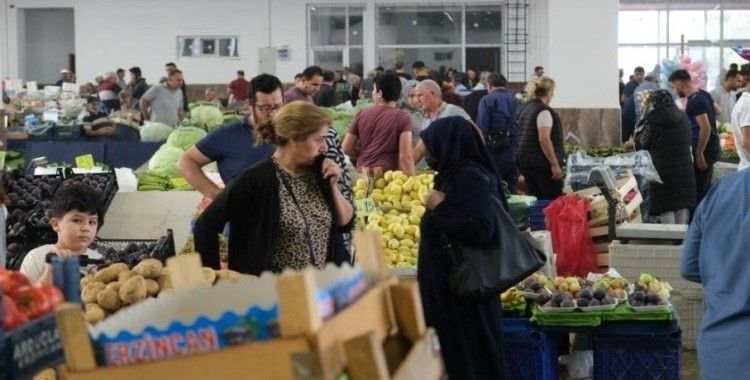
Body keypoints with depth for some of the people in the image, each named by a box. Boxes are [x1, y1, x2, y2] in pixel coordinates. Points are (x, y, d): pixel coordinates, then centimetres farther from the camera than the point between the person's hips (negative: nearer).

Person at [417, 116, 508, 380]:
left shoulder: (469, 177, -18)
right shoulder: (458, 173, 10)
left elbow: (481, 229, -29)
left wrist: (439, 208, -19)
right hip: (449, 280, 10)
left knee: (467, 359, 0)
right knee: (453, 352, 15)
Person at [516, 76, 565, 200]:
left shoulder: (526, 109, 15)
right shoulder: (544, 111, -13)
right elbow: (544, 139, -21)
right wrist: (555, 164, -20)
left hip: (524, 159, 9)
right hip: (542, 163, -9)